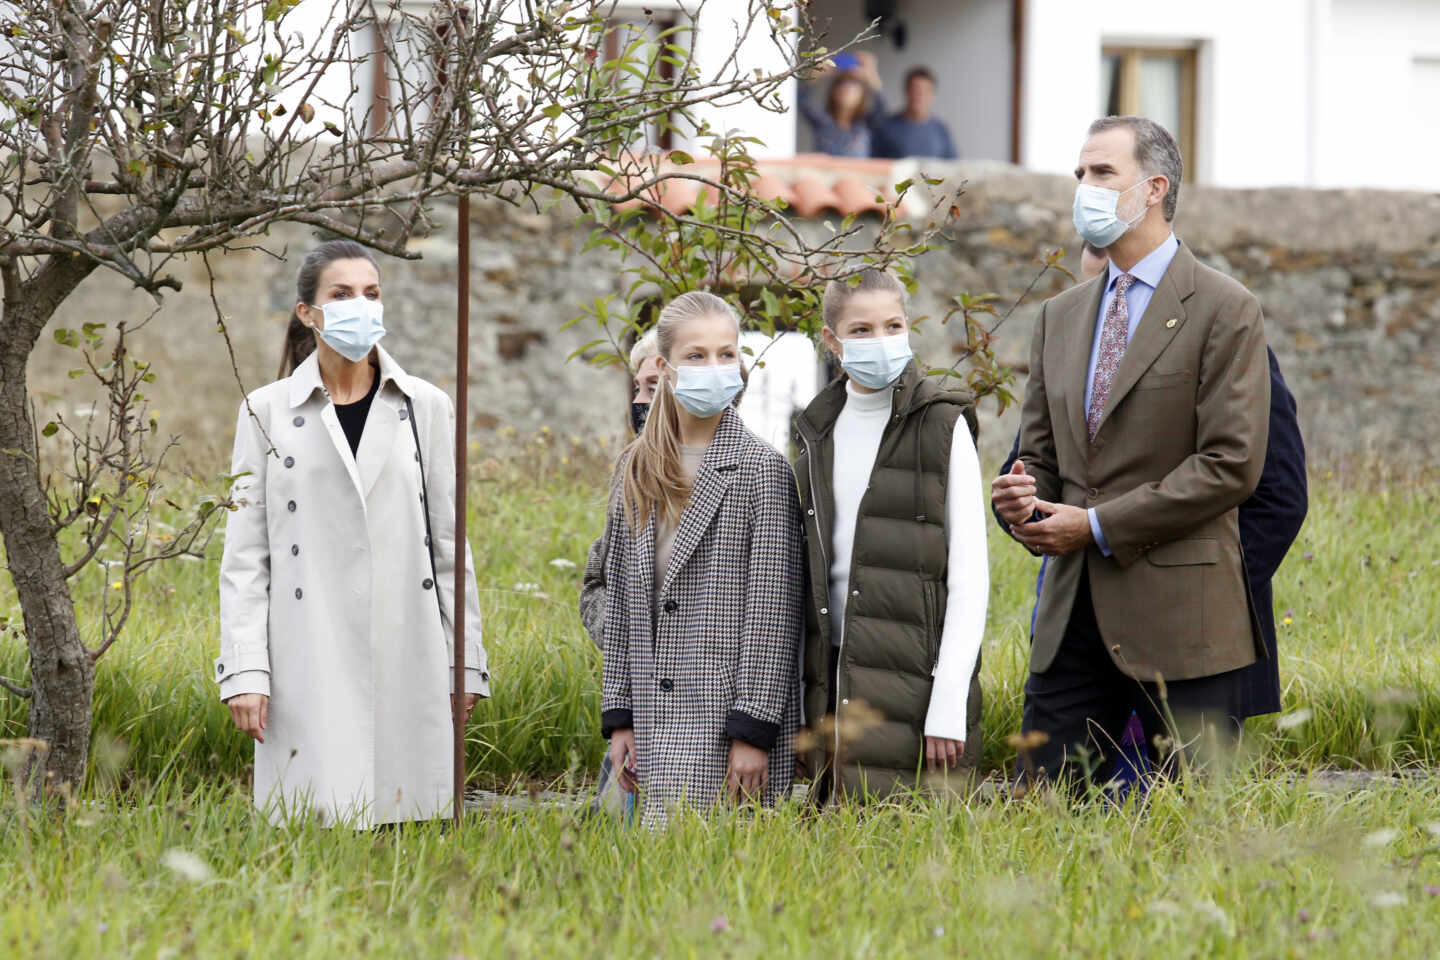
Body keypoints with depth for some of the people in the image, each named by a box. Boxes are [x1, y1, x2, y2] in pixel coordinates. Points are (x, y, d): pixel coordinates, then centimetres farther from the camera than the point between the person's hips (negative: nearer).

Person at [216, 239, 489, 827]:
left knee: (406, 812, -1)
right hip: (309, 664, -1)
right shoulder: (268, 411, 5)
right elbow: (244, 556, 4)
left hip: (407, 661, 1)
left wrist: (466, 663, 6)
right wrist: (245, 672, -5)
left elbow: (451, 546, 11)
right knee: (319, 818, -5)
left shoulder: (426, 407, 9)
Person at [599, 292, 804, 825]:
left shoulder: (762, 469, -4)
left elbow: (773, 606, -8)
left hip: (730, 706, -5)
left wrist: (754, 730, -13)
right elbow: (620, 596, 16)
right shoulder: (637, 472, 13)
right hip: (661, 718, 5)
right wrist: (619, 716, 10)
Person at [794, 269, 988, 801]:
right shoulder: (819, 431, 13)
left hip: (913, 674, -5)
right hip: (835, 675, 5)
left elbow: (970, 574, -7)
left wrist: (949, 703, -15)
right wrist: (801, 696, 10)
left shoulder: (943, 427, -2)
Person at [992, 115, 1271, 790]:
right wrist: (1024, 501, -4)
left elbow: (1231, 463, -11)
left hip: (1178, 613, -6)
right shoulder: (1060, 316, 17)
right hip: (1072, 610, 6)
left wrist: (1099, 525, -13)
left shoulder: (1224, 310, -3)